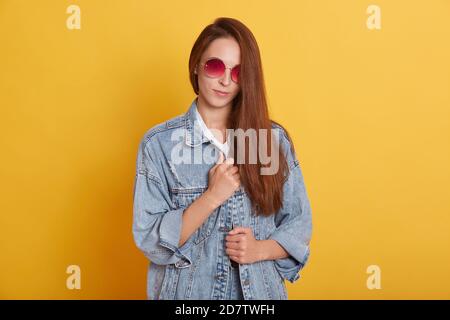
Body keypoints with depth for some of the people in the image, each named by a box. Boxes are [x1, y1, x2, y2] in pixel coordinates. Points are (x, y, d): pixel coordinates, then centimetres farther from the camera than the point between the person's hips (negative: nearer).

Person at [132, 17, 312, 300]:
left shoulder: (275, 139, -5)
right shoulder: (159, 143, -10)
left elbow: (298, 224, -1)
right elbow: (150, 240, -13)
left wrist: (259, 249, -17)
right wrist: (212, 196, -22)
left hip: (260, 290, 2)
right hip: (186, 291, -1)